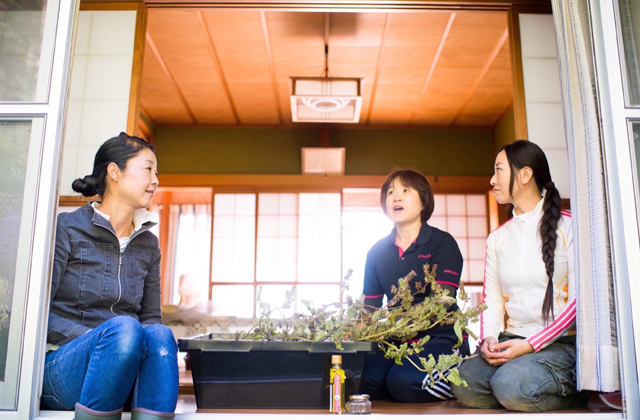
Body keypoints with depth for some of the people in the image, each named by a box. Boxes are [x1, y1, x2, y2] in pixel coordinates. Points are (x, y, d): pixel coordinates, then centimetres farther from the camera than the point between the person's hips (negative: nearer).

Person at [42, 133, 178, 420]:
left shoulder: (148, 245, 15)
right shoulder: (67, 228, 1)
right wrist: (96, 339, -19)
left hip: (124, 369, 4)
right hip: (60, 369, -4)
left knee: (159, 334, -29)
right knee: (123, 327, -34)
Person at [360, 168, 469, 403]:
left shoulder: (442, 243, -2)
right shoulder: (377, 251, 12)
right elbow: (369, 307, 12)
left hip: (440, 337, -3)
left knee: (404, 381, -31)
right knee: (360, 379, -25)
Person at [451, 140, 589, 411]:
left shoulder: (568, 226, -2)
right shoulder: (497, 238, 14)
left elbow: (579, 298, -9)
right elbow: (492, 300, 8)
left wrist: (530, 345, -17)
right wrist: (488, 339, -12)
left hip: (560, 343, -3)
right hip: (511, 341, 4)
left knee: (509, 384, -31)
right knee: (464, 383, -25)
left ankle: (572, 395, -2)